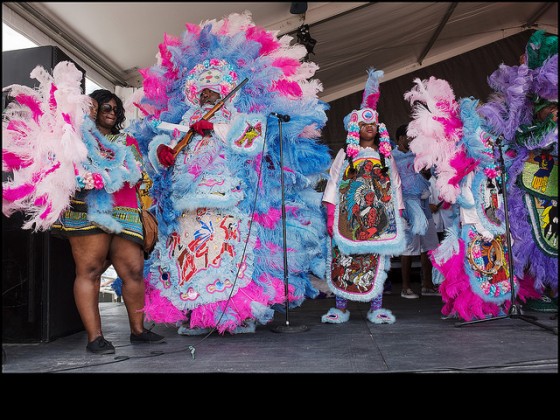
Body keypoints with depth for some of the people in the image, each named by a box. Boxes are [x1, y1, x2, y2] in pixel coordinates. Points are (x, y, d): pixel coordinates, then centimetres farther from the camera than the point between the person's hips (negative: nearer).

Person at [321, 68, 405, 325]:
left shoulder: (385, 155, 17)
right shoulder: (345, 154, 11)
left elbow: (395, 185, 14)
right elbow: (333, 183, 4)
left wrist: (397, 215, 6)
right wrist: (331, 214, -6)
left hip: (379, 216, 2)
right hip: (349, 216, -1)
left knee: (377, 260, -1)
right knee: (344, 258, -3)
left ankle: (376, 308, 6)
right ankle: (340, 308, 5)